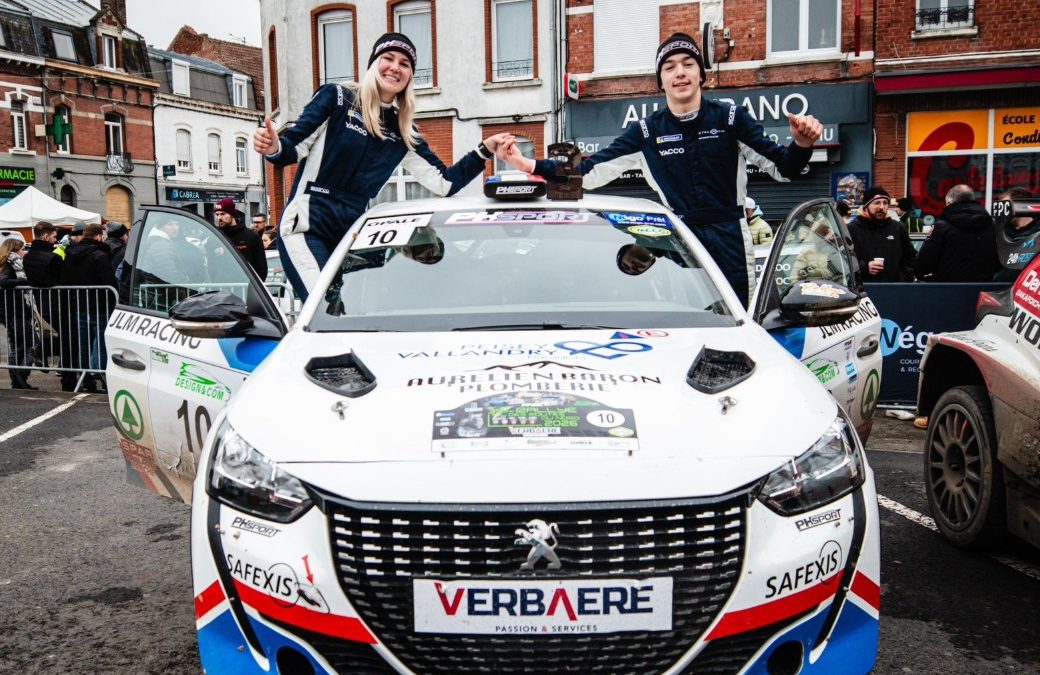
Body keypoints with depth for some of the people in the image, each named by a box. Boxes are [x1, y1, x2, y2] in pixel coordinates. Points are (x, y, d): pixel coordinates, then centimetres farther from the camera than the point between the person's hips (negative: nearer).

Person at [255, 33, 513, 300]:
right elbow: (294, 149, -2)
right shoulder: (336, 98, 1)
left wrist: (485, 150, 0)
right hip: (307, 224, -5)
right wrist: (274, 148, -25)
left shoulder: (403, 133, 12)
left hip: (351, 232, 5)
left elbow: (444, 183, 9)